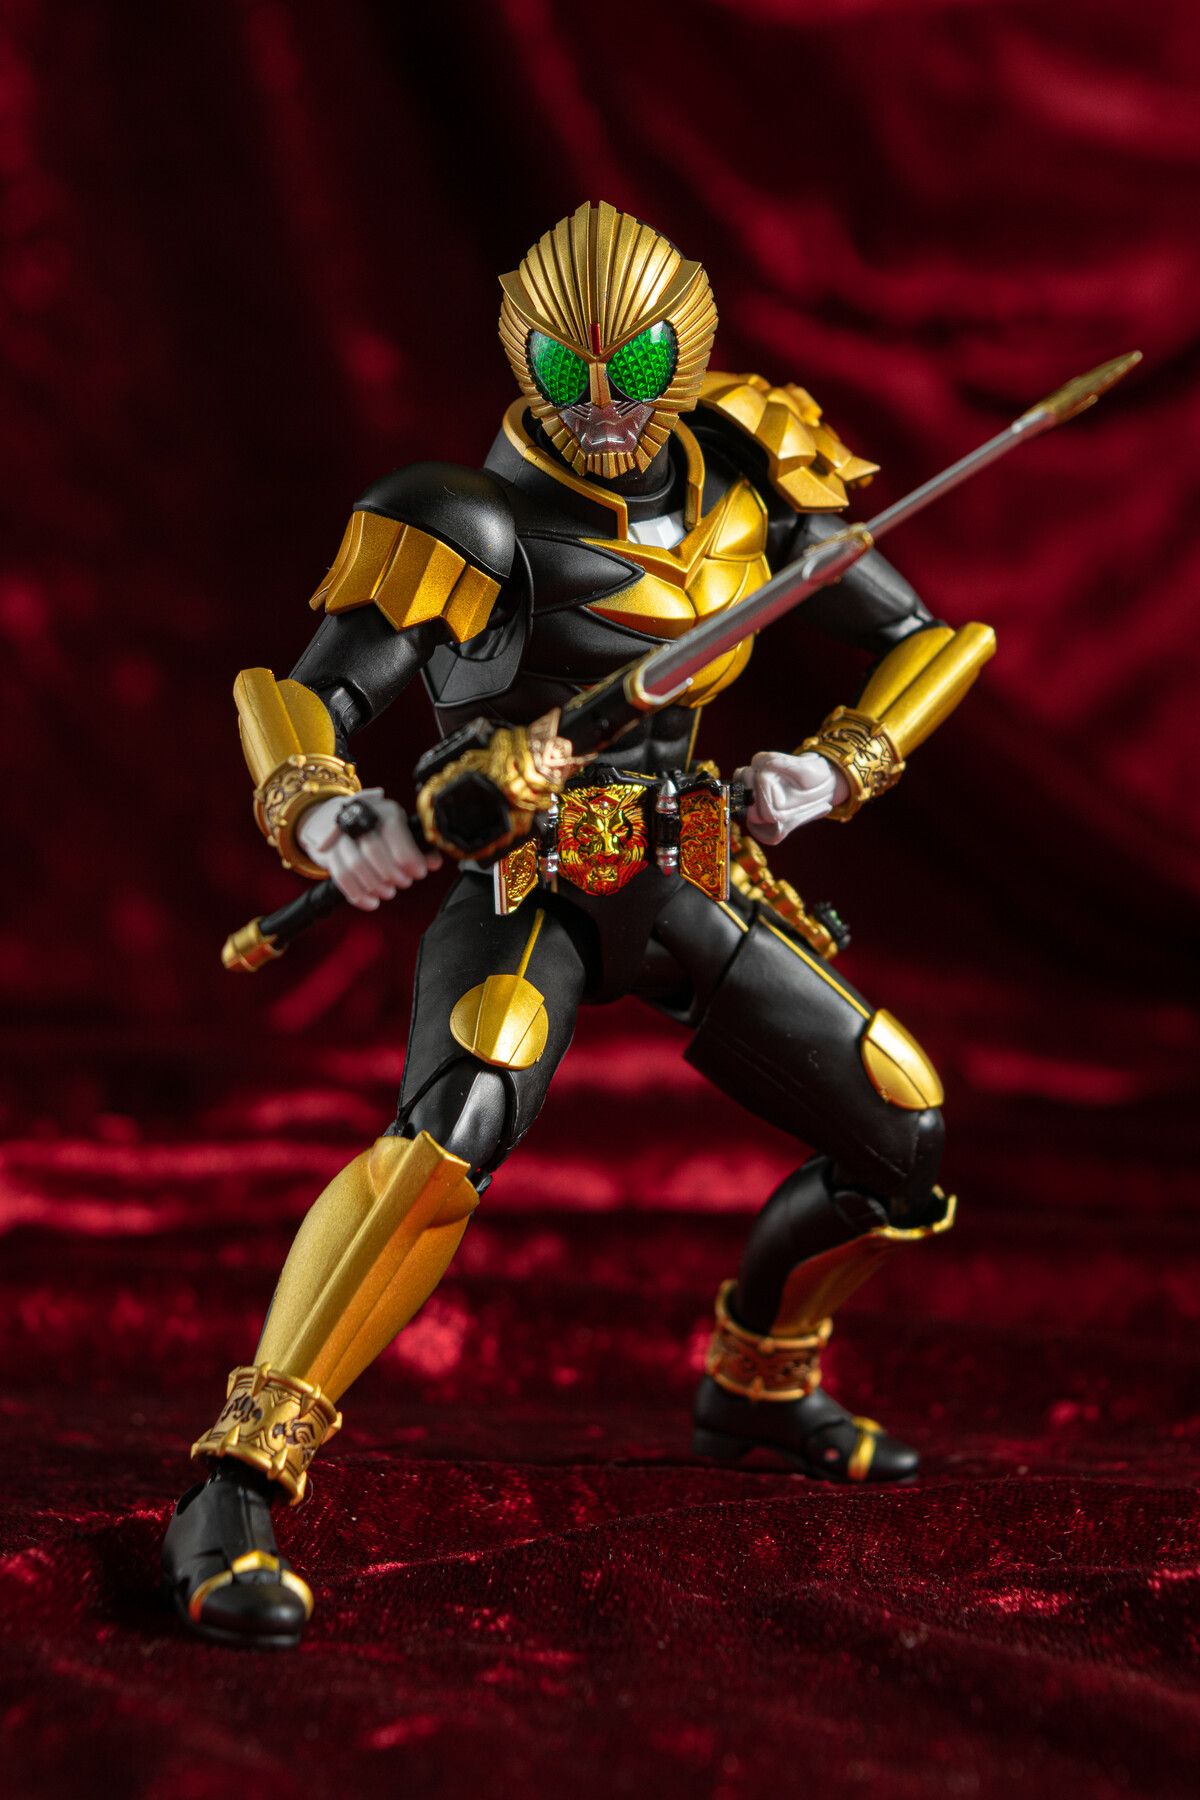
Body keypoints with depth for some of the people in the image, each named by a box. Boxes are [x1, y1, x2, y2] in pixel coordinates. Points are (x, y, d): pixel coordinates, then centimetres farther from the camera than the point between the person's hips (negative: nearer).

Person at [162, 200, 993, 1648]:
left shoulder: (743, 480, 4)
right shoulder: (480, 526, -12)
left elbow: (923, 639, 9)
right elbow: (298, 699, -17)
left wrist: (839, 766, -9)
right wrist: (321, 815, -38)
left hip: (685, 888, 6)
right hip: (525, 891, -6)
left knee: (909, 1144, 9)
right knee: (456, 1125, -35)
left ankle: (756, 1383, 37)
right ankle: (235, 1494, -37)